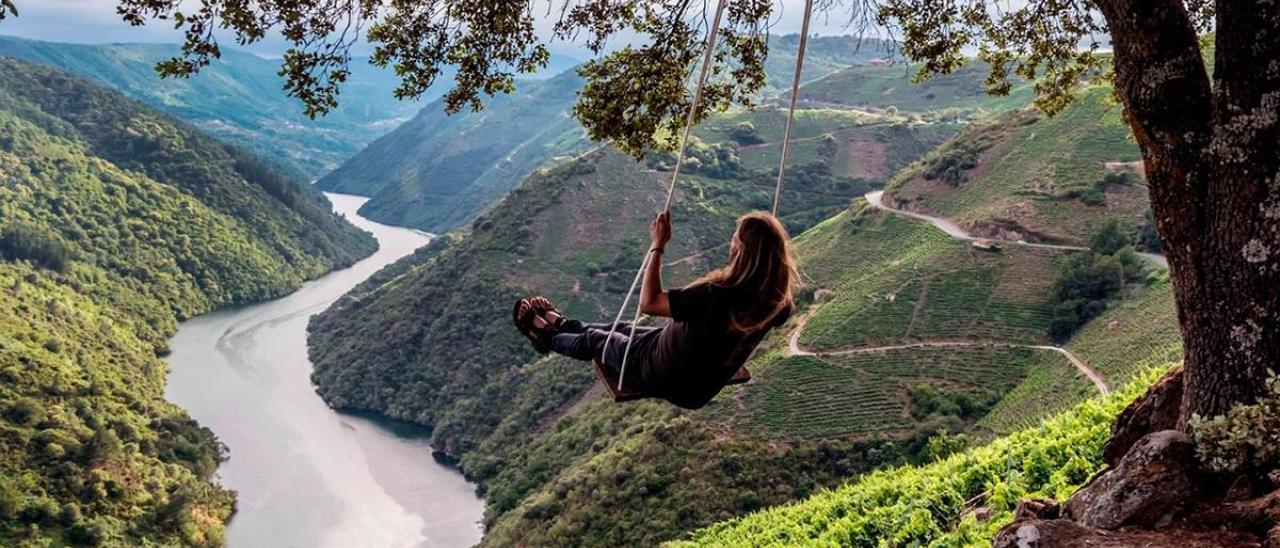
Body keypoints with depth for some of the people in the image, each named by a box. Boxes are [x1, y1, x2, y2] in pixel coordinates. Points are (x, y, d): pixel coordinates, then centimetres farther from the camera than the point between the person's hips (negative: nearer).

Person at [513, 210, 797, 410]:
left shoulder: (717, 296, -40)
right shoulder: (777, 300, -20)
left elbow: (648, 302, -28)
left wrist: (658, 246, -22)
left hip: (668, 380, -7)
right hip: (705, 382, 7)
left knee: (595, 340, 21)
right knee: (623, 330, 29)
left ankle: (547, 337, 51)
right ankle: (563, 325, 55)